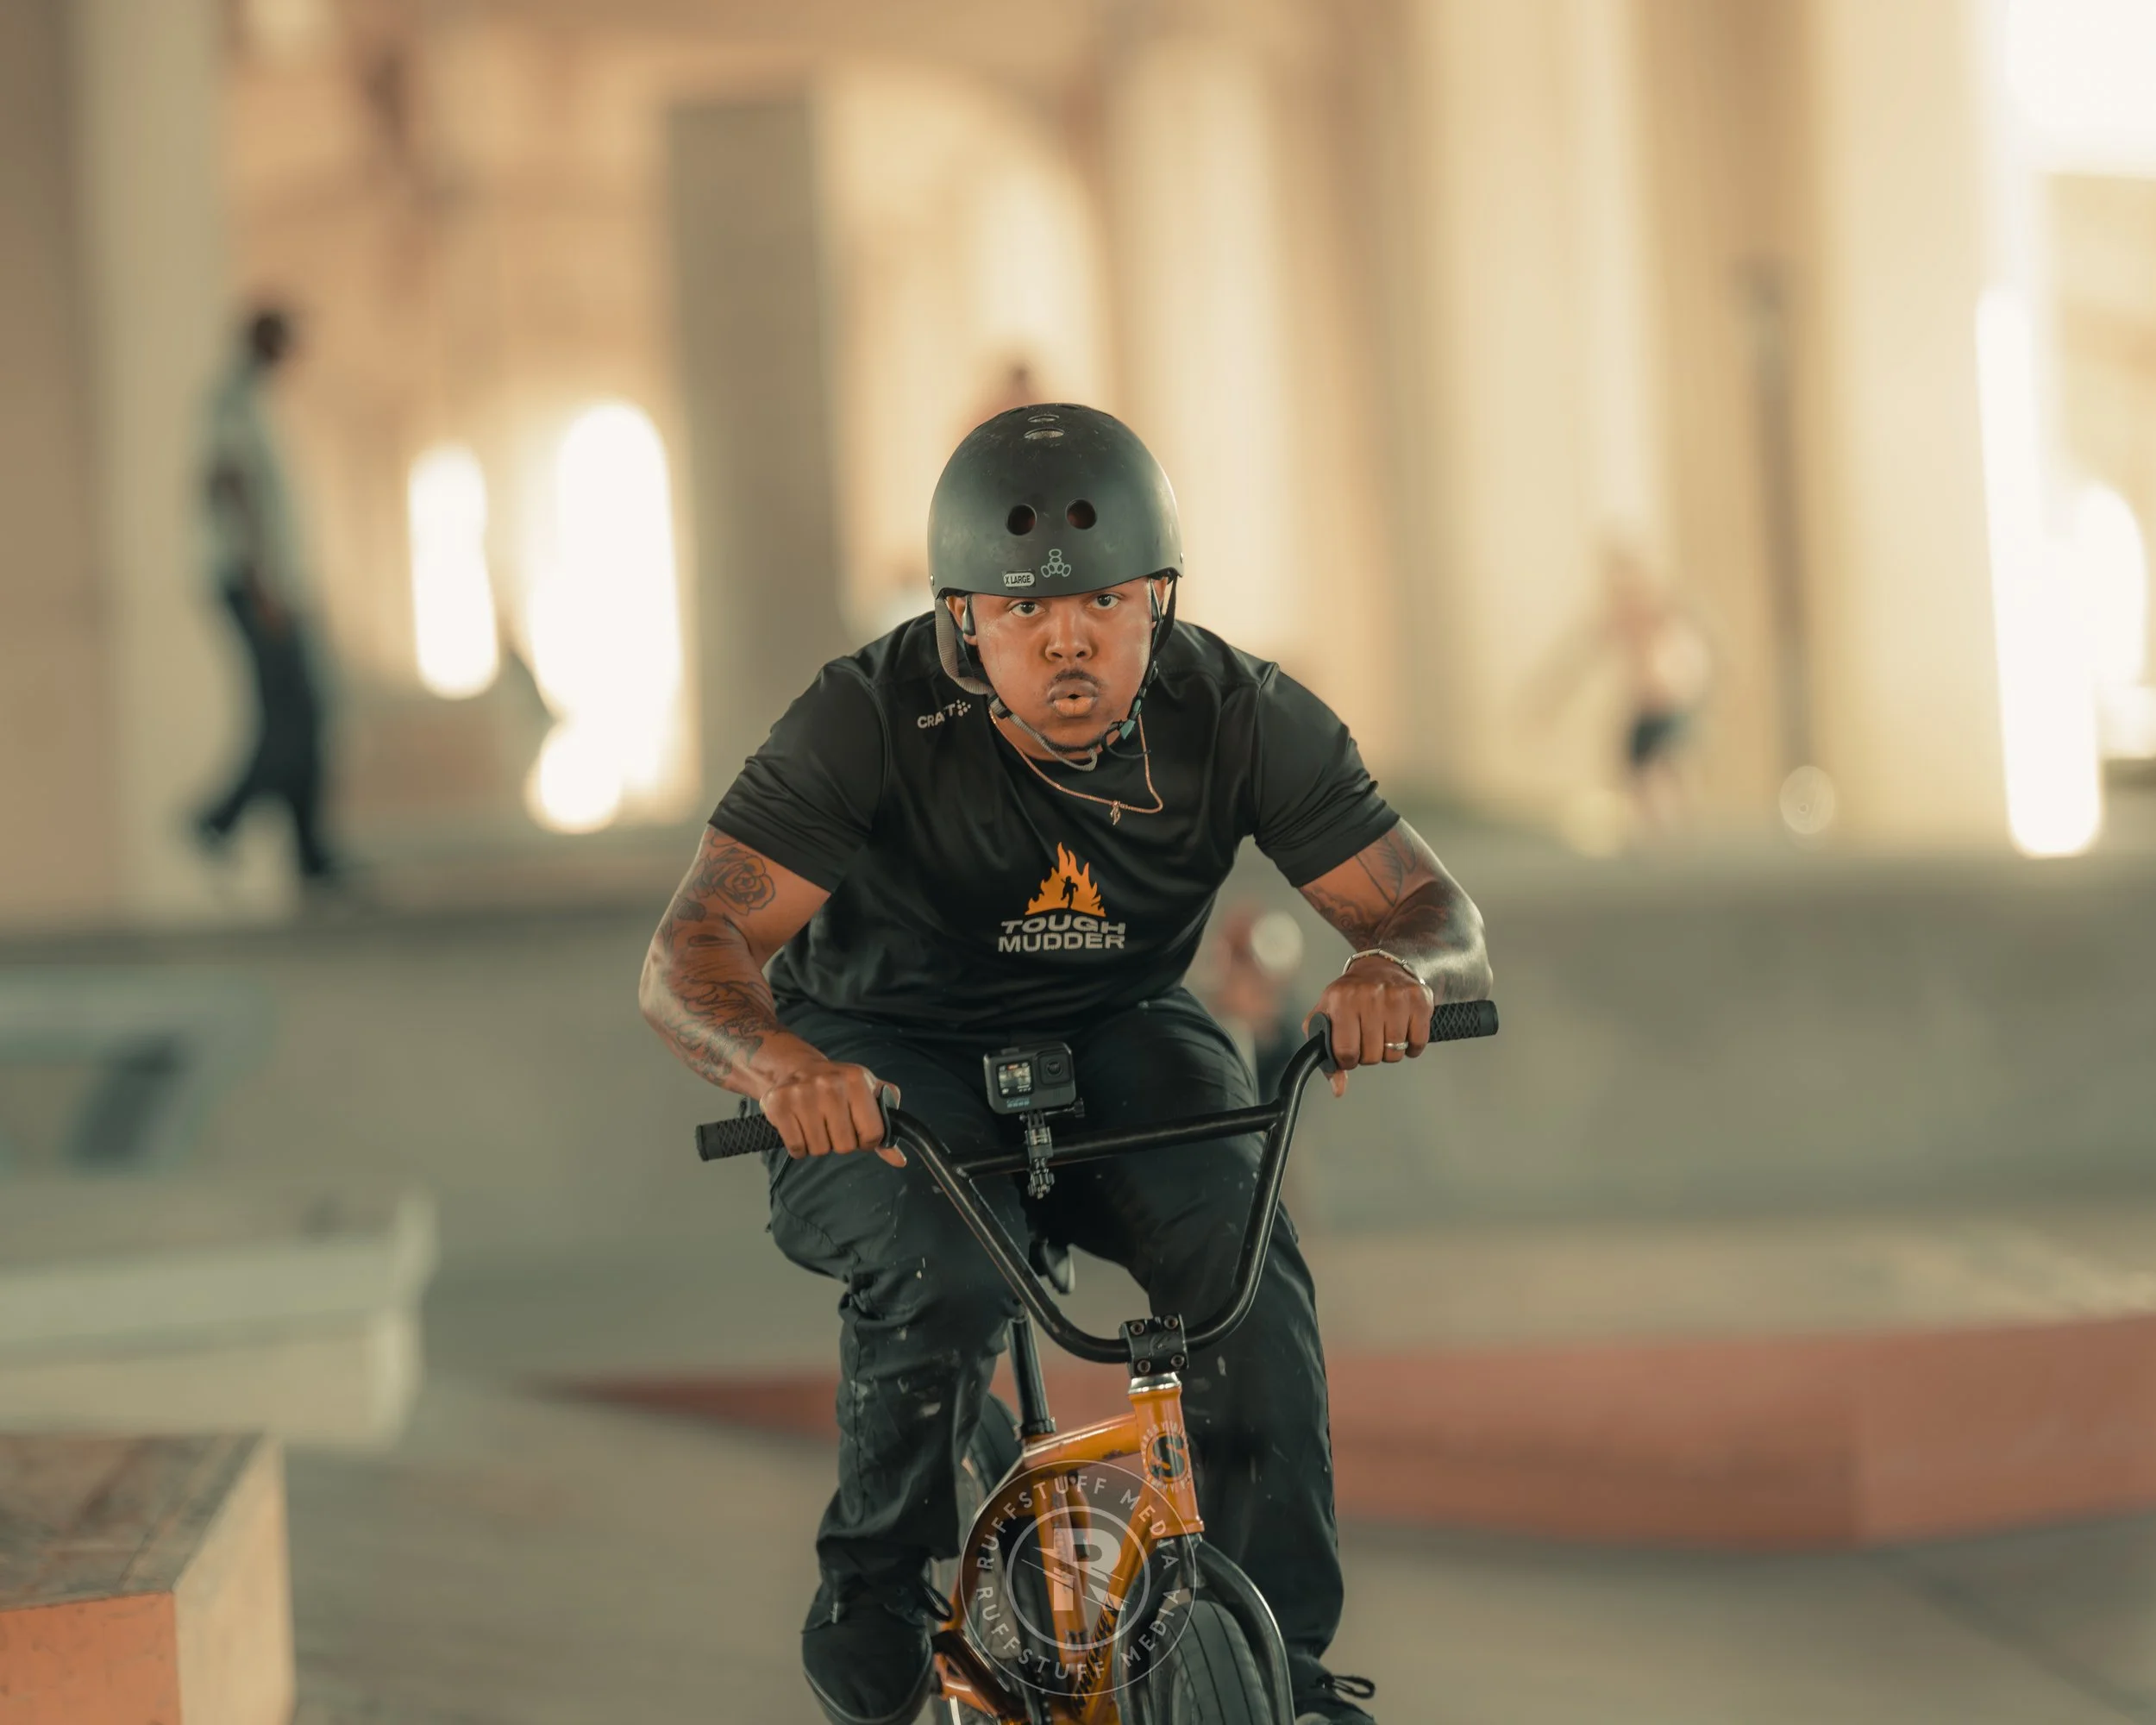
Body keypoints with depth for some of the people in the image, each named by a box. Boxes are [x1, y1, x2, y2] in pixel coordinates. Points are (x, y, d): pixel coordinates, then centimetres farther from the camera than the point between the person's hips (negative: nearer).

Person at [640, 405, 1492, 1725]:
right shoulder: (873, 720, -25)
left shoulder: (1240, 715, -17)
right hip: (887, 1068, -2)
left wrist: (1397, 968, -42)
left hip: (1118, 1044, 2)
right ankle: (874, 1583, -3)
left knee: (1242, 1255, -26)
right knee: (942, 1278, -31)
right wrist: (778, 1061, -54)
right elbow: (690, 955, -30)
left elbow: (1438, 911, -15)